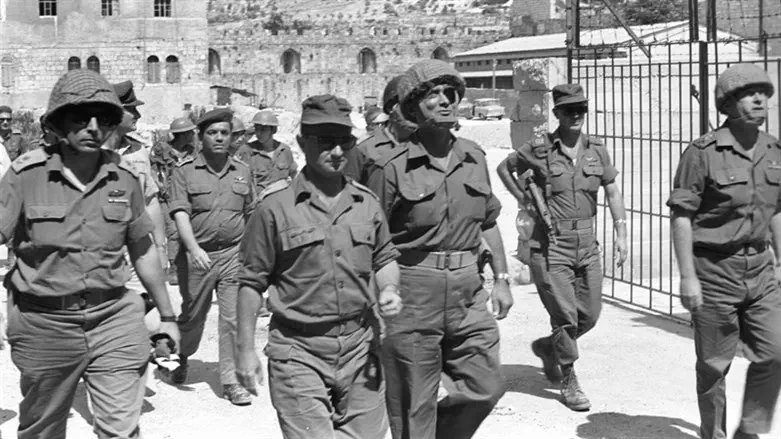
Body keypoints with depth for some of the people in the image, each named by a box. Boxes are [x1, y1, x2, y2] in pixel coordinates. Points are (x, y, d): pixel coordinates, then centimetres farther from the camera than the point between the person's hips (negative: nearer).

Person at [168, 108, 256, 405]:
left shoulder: (242, 171, 9)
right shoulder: (184, 171, -3)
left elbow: (251, 215, 16)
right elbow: (180, 213, -12)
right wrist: (194, 249, -26)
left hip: (234, 253, 2)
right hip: (196, 255, -2)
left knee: (234, 318, -4)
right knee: (192, 316, 13)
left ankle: (230, 381, 4)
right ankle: (182, 358, 42)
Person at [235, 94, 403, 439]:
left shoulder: (366, 203, 6)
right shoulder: (275, 206, -7)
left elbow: (385, 257, 20)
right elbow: (252, 282, -3)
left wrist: (389, 289, -2)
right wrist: (245, 351, -3)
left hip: (360, 345, 4)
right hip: (299, 351, -4)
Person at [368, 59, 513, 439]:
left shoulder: (474, 157, 9)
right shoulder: (395, 165, -8)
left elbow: (489, 222, 18)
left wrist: (501, 278, 15)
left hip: (467, 290, 5)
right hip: (413, 292, -5)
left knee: (486, 387, 6)